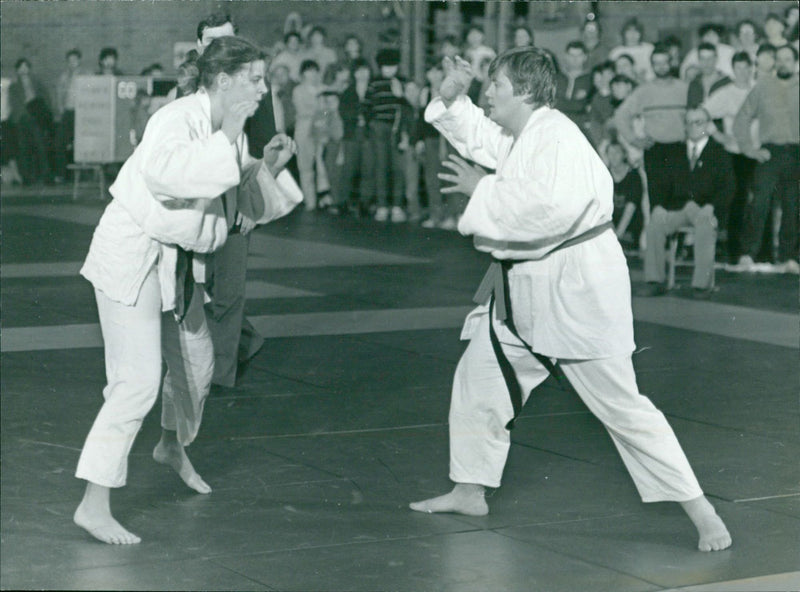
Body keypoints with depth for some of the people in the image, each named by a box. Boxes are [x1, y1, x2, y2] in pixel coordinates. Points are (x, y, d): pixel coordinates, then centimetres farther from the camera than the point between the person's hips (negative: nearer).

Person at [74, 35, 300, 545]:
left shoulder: (229, 133, 4)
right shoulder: (179, 119, -23)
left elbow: (245, 200, 13)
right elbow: (163, 171, -45)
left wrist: (268, 167, -5)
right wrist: (226, 141, -37)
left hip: (177, 261, 9)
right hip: (132, 255, -9)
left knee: (196, 364, 22)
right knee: (137, 381, -16)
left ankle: (173, 446, 52)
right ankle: (94, 505, -12)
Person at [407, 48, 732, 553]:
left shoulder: (556, 136, -20)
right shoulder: (516, 138, 10)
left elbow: (549, 206, -34)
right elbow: (478, 135, 29)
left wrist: (483, 189, -22)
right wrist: (452, 98, 10)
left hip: (578, 288, -10)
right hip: (523, 287, 10)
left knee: (622, 405, -8)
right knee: (478, 379, 15)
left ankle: (702, 512, 0)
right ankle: (470, 492, 31)